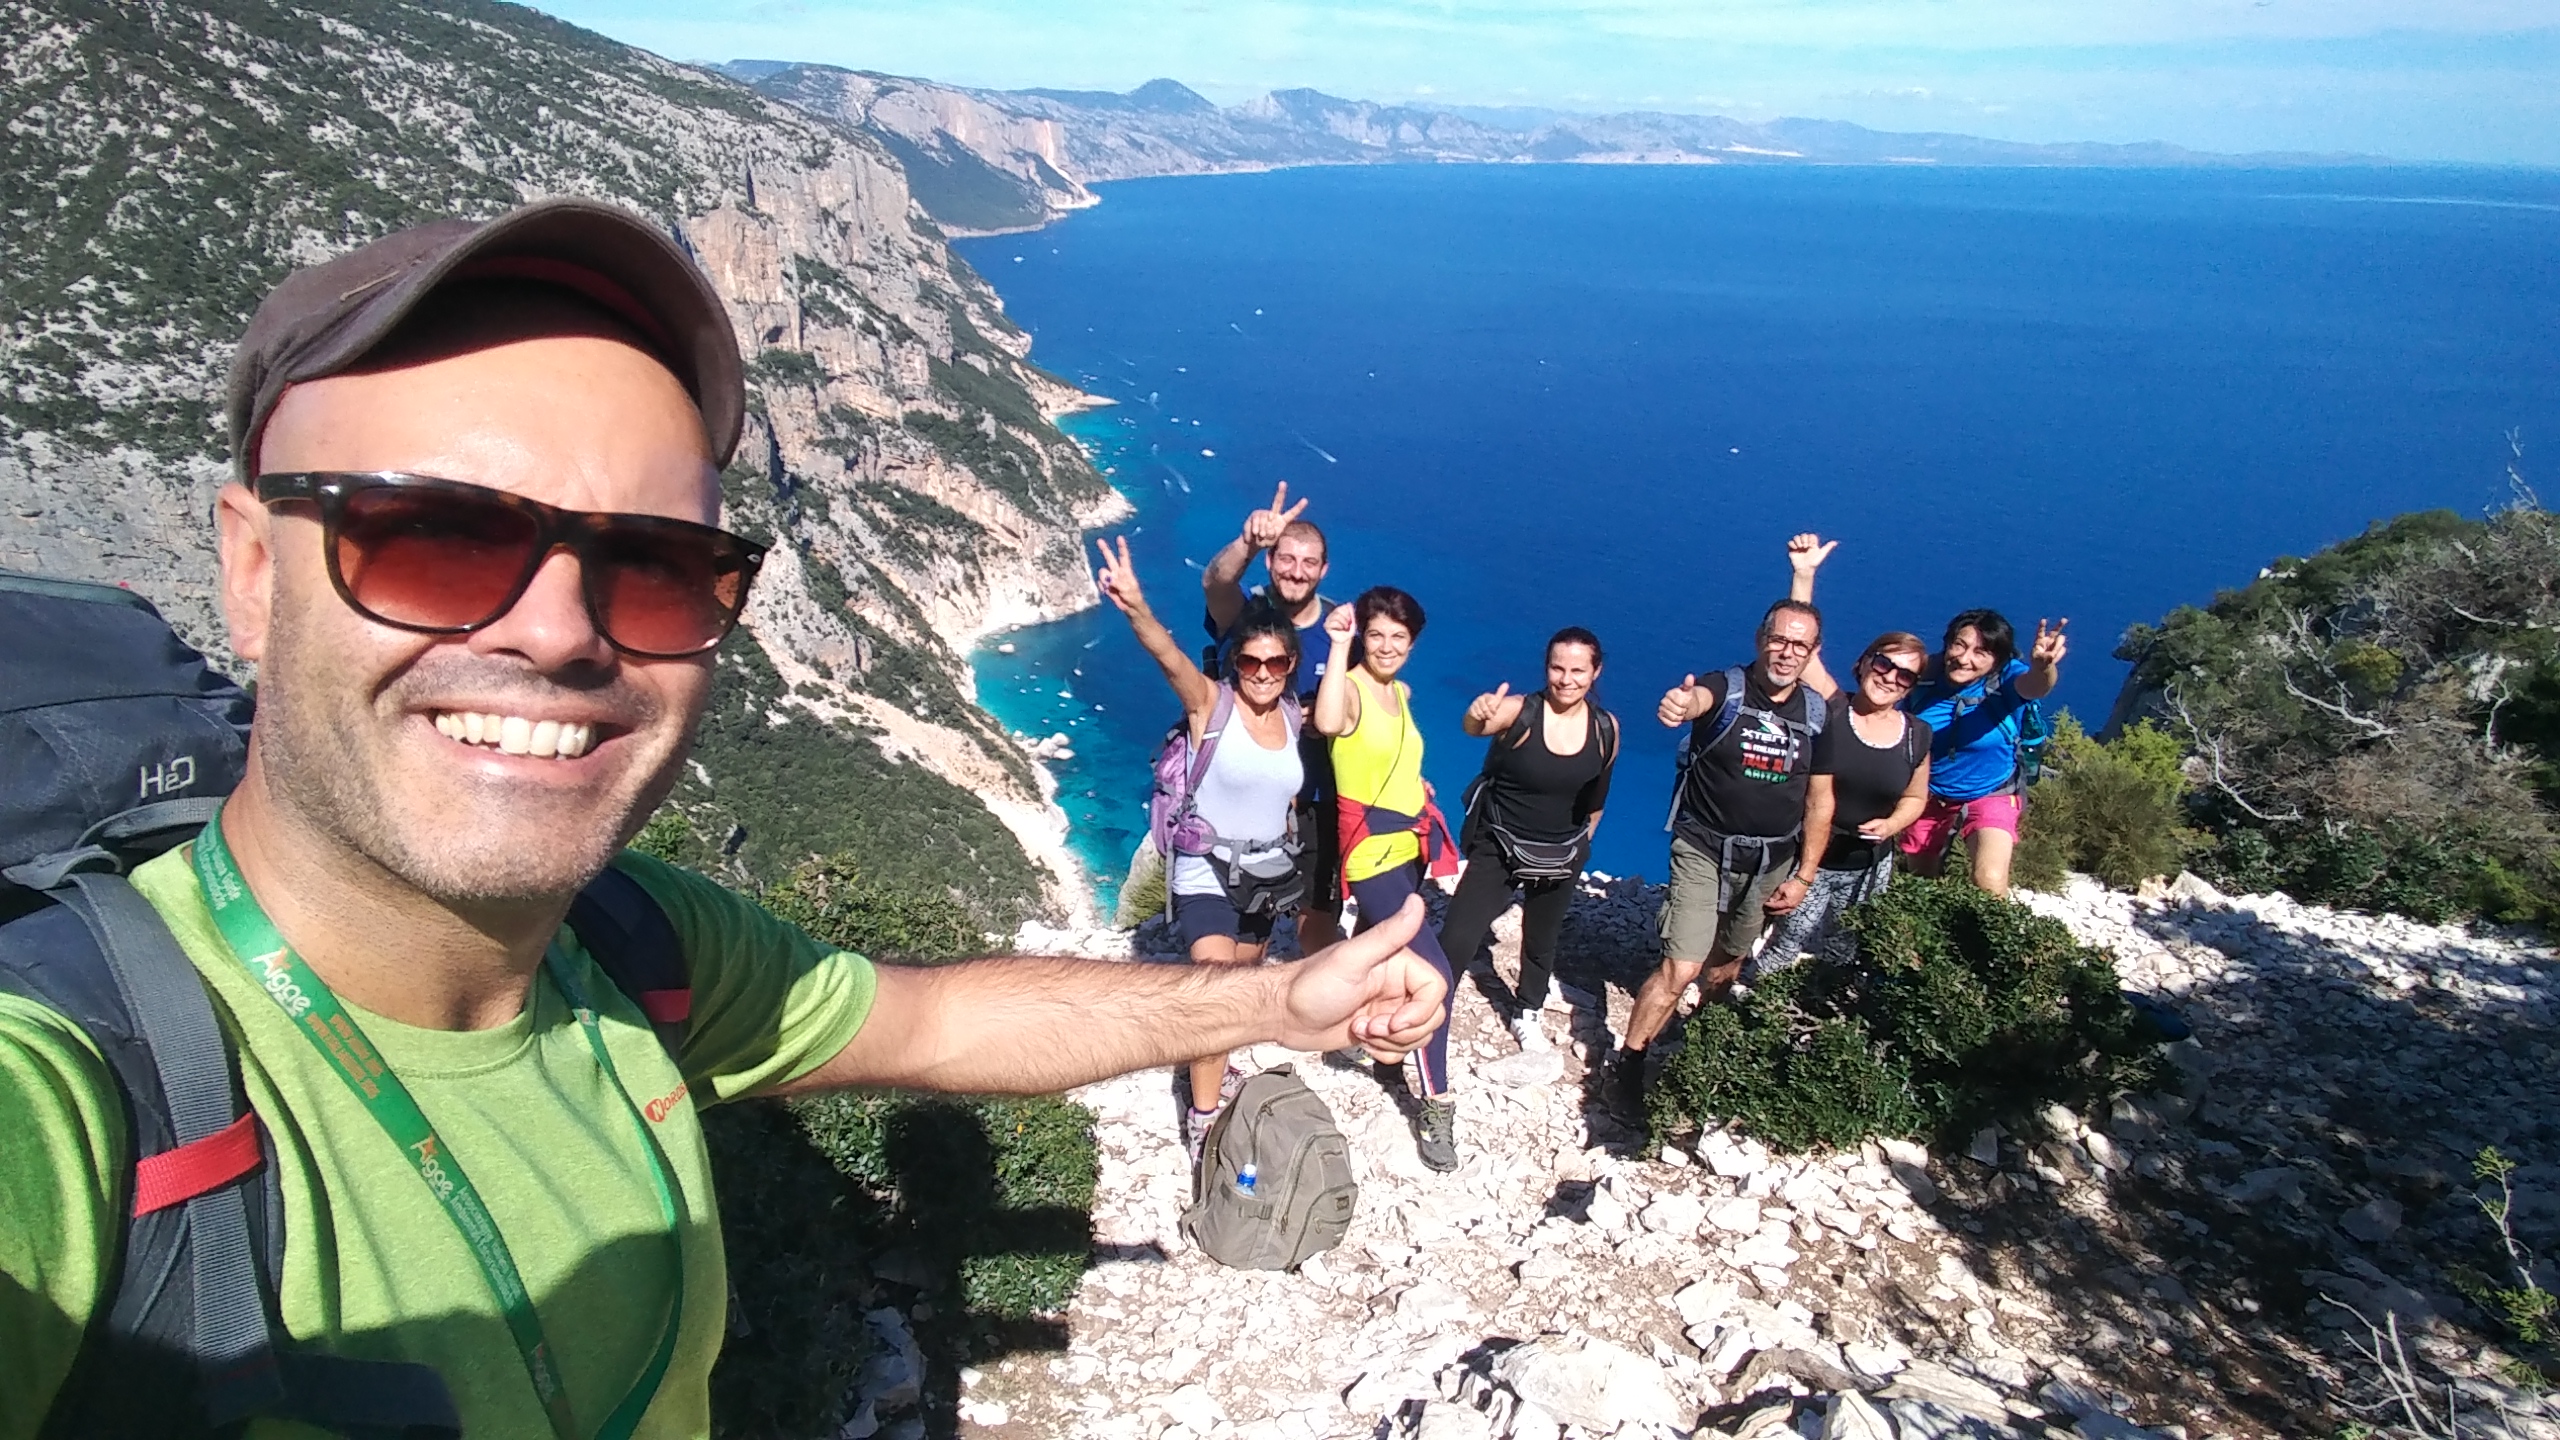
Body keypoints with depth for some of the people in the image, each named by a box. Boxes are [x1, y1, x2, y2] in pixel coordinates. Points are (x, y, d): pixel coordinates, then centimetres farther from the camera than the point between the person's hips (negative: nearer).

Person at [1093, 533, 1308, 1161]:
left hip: (1268, 873, 6)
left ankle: (1212, 1070, 46)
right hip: (1208, 871, -6)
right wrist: (1137, 609, -55)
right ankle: (1202, 1115, 1)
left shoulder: (1293, 715, -1)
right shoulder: (1211, 703, -16)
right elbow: (1171, 658, -37)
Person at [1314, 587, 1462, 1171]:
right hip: (1372, 848, -9)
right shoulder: (1351, 687, -15)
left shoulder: (1401, 692, 10)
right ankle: (1437, 1107, -4)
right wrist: (1339, 643, -35)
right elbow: (1327, 723, -40)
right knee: (1434, 970, -14)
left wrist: (1412, 783, 14)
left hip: (1410, 840, 9)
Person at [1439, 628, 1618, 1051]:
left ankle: (1526, 1015, 46)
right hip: (1499, 846, -3)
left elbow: (1597, 795, 8)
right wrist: (1479, 716, -66)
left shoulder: (1606, 729, -8)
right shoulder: (1520, 711, -21)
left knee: (1542, 940, 22)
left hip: (1561, 856, 4)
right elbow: (1475, 728, -42)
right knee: (1456, 939, -10)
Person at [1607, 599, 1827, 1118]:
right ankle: (1626, 1066, 5)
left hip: (1772, 861, 4)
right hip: (1705, 850, -4)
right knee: (1680, 969, -12)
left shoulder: (1819, 712, -2)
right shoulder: (1726, 688, -14)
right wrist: (1678, 705, -65)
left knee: (1727, 967, 21)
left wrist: (1803, 875, 3)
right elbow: (1696, 700, -40)